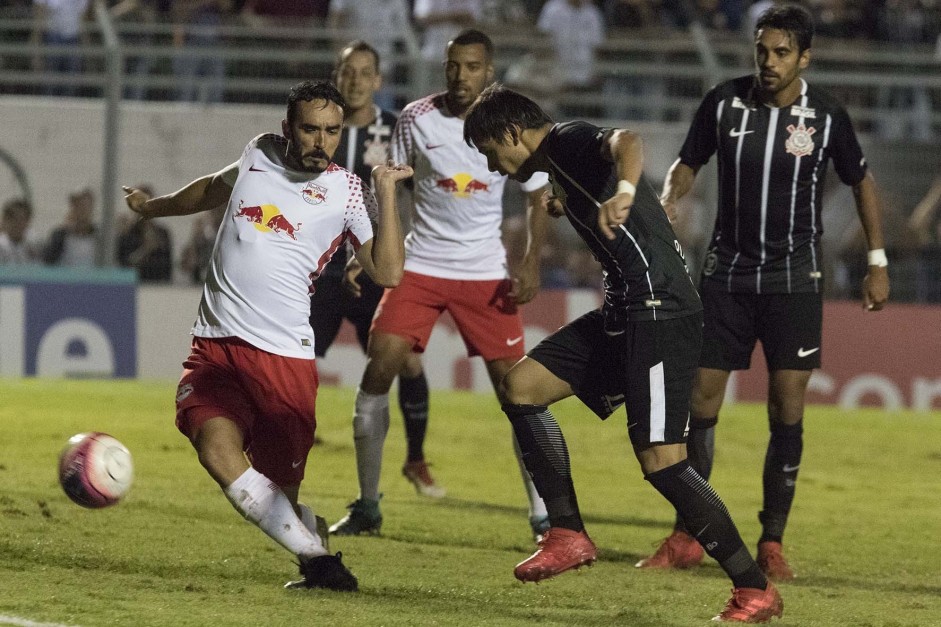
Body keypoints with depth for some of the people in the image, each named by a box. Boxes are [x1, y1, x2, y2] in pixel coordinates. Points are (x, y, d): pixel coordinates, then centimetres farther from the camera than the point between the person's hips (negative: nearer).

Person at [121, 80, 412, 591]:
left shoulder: (347, 192, 3)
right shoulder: (259, 155, 13)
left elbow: (387, 272, -5)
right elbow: (215, 189, 35)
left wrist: (386, 192, -7)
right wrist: (154, 207, 51)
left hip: (284, 353, -2)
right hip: (214, 345, 2)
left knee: (280, 486, -8)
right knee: (217, 447, -24)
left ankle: (317, 563, 18)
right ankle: (317, 556, -19)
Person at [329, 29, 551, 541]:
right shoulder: (417, 118, -4)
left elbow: (538, 197, 5)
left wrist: (531, 261, -8)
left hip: (485, 271, -1)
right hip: (420, 264, 1)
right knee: (377, 371, -10)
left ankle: (543, 517, 3)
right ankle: (366, 508, 2)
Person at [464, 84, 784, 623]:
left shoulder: (569, 141, -9)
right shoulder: (559, 164, 20)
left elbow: (627, 142, -34)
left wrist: (624, 191, -54)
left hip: (659, 310, -10)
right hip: (624, 313, 10)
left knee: (661, 461, -15)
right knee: (521, 385, 7)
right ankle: (569, 534, 8)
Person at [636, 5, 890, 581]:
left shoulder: (826, 116, -6)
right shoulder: (724, 102, -3)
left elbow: (863, 181, 9)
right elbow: (688, 164, 8)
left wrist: (878, 262, 7)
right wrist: (667, 204, -14)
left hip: (794, 279, -2)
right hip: (728, 270, 2)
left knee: (787, 409, -5)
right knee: (700, 400, -1)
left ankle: (772, 543, 4)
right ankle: (686, 539, 8)